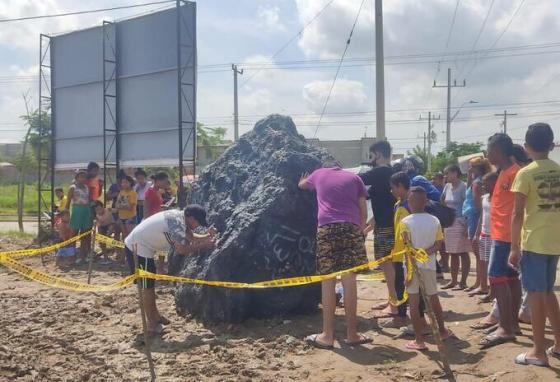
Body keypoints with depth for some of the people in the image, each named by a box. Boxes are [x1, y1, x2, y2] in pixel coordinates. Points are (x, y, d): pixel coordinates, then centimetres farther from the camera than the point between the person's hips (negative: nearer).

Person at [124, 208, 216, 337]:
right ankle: (151, 324, 11)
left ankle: (155, 315, 35)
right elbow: (182, 249, -29)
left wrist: (206, 237, -1)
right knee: (147, 286, 0)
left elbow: (189, 236, 13)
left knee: (150, 283, 21)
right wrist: (203, 245, -18)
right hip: (137, 248, -10)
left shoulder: (178, 216, 3)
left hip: (136, 245, 10)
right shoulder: (176, 222, -25)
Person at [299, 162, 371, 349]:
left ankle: (327, 335, 5)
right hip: (351, 228, 1)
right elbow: (364, 212, 13)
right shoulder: (354, 177, 21)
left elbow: (301, 184, 45)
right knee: (349, 280, 4)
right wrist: (360, 232, 22)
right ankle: (352, 333, 9)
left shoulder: (319, 174, 22)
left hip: (327, 227, -1)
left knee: (328, 281, 2)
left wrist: (303, 180, 66)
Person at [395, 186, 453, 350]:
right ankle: (442, 331, 36)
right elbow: (438, 244, -5)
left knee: (414, 302, 2)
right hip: (429, 265, 4)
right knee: (434, 298, 21)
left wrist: (410, 269, -11)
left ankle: (419, 340, 4)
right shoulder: (435, 221, 0)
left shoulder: (405, 222, -11)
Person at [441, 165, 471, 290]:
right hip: (449, 223, 7)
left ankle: (463, 282, 7)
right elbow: (442, 202, 18)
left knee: (462, 253, 0)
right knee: (453, 253, 13)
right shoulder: (447, 186, 10)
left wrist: (467, 226, -18)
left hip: (460, 222, -7)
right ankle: (453, 281, 21)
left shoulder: (463, 187, -11)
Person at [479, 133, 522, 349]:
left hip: (506, 235, -10)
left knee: (496, 277, -12)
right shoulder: (503, 172, 15)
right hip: (502, 234, 10)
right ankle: (512, 323, 18)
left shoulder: (514, 172, -15)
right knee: (511, 277, 12)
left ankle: (505, 328, -11)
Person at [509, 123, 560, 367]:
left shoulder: (525, 174, -11)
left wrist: (515, 248, -9)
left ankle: (539, 352, 9)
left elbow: (518, 214, -14)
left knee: (536, 295, 1)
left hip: (534, 242, -6)